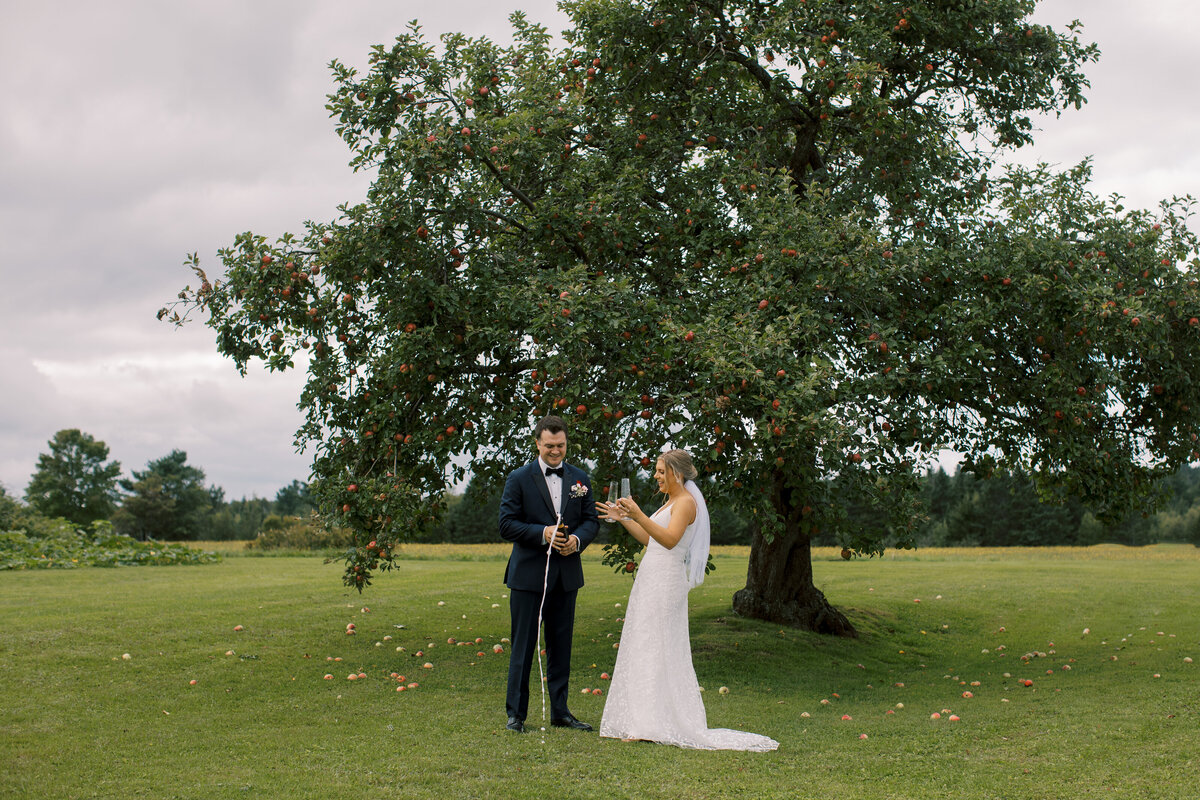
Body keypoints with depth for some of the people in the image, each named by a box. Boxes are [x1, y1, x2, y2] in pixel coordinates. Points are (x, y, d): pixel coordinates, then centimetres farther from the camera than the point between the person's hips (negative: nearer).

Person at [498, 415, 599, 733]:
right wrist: (543, 533, -19)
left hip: (566, 574, 4)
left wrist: (577, 539, -12)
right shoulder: (519, 479, -3)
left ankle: (560, 711, 21)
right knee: (523, 645, 1)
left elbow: (592, 519, 9)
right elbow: (507, 524, -7)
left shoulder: (580, 479, 9)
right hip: (529, 574, -4)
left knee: (561, 645, 11)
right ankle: (515, 713, 10)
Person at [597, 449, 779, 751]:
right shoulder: (671, 502, 19)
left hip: (666, 580, -10)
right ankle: (644, 722, 15)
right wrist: (623, 519, 20)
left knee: (653, 647, -9)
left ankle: (652, 724, -6)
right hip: (653, 579, 10)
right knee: (645, 646, 10)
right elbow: (650, 539, 26)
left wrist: (638, 515, -38)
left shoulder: (686, 502, -11)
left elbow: (669, 539, -27)